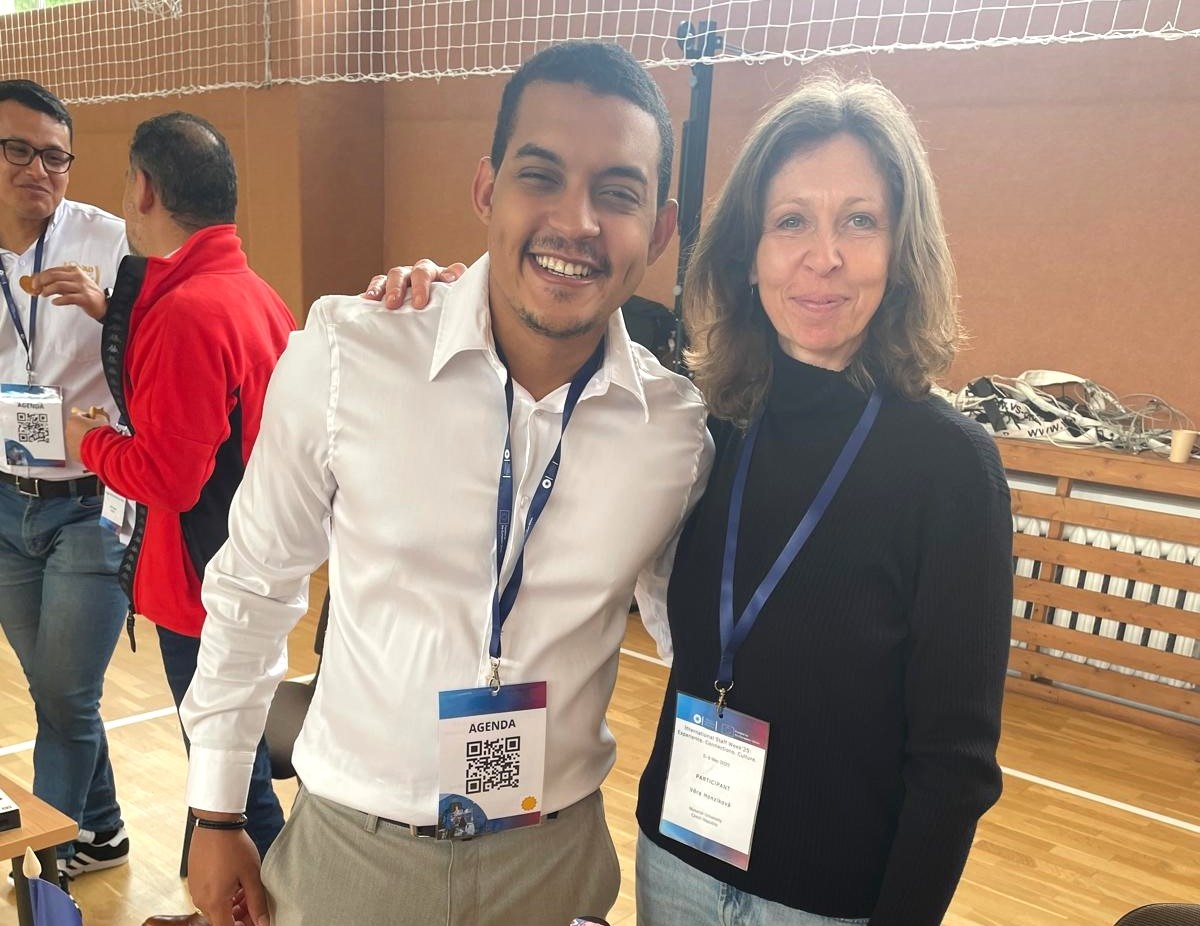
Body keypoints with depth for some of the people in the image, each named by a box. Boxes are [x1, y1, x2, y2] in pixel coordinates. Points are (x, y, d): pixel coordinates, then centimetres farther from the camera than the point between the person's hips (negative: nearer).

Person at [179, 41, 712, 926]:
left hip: (557, 853, 2)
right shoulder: (343, 357, -18)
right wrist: (217, 813, 3)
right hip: (351, 845, -1)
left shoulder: (683, 428, -12)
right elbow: (254, 586, -5)